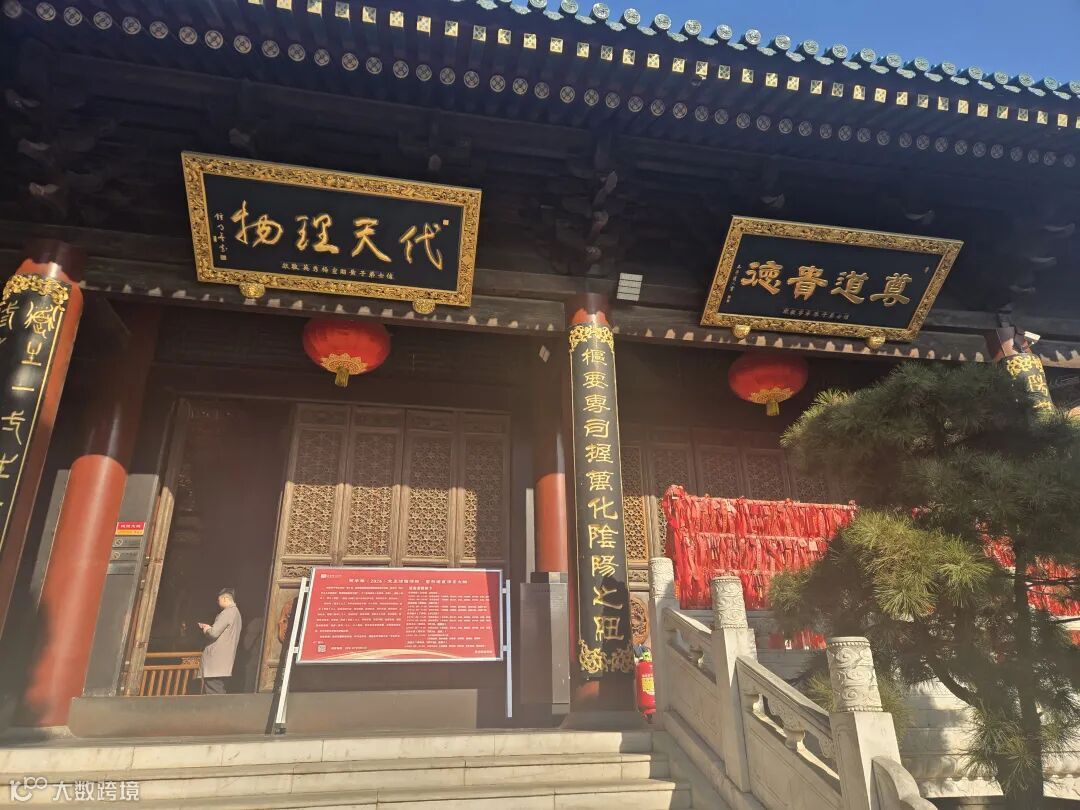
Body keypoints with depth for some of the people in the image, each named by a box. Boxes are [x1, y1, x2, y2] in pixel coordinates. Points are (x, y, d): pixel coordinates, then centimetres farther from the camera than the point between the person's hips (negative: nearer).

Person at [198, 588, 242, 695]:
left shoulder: (227, 612, -13)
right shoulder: (236, 613, 18)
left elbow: (213, 633, -19)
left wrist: (206, 629, 1)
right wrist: (209, 627, 17)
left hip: (216, 661, -10)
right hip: (223, 663, 10)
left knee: (213, 694, -9)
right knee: (218, 693, 11)